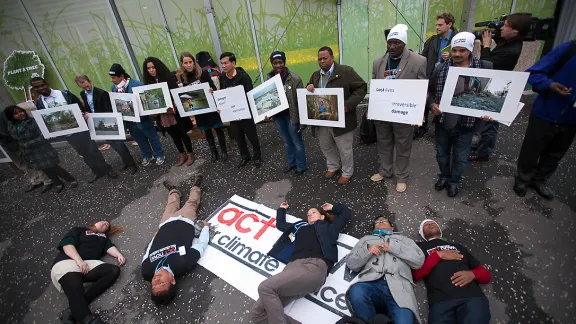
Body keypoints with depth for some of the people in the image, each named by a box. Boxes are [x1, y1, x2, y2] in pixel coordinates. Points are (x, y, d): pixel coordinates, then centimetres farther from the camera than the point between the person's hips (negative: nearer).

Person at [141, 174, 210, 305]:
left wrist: (155, 237, 4)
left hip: (166, 223, 1)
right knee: (191, 203, 24)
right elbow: (201, 244, -25)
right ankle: (195, 186, 56)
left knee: (171, 206, 28)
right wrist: (206, 226, -9)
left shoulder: (147, 271, -36)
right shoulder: (184, 264, -42)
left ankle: (175, 191, 60)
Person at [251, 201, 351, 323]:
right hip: (292, 266, 5)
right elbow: (280, 224, 52)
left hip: (314, 266, -5)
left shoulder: (327, 228, 27)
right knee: (257, 312, -17)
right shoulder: (300, 226, 36)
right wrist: (282, 209, 61)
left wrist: (333, 207, 48)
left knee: (265, 287, -27)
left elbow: (346, 213, 36)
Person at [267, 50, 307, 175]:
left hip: (291, 115, -5)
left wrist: (302, 118, -14)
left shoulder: (294, 78, -13)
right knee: (287, 142, 21)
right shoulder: (269, 79, 1)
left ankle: (301, 166, 28)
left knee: (297, 142, 10)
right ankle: (291, 163, 40)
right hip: (278, 116, 5)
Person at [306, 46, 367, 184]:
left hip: (341, 120, -6)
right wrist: (308, 87, -7)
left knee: (344, 150, 9)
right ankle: (333, 166, 46)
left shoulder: (346, 71, -10)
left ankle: (347, 172, 32)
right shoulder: (315, 75, 9)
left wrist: (348, 105, -22)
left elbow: (362, 87, -11)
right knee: (325, 147, 21)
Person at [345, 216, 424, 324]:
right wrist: (367, 251, 1)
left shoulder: (403, 239, 31)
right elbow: (351, 263, 19)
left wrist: (393, 247, 3)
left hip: (398, 286, -3)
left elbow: (419, 260, 13)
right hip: (371, 283, 3)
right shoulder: (366, 239, 30)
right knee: (356, 292, -32)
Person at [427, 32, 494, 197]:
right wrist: (432, 104, -11)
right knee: (442, 153, 19)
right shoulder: (441, 69, -4)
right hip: (442, 122, 2)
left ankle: (454, 181, 36)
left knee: (461, 157, 14)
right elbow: (430, 90, 6)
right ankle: (444, 176, 43)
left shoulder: (484, 68, -7)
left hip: (466, 124, -1)